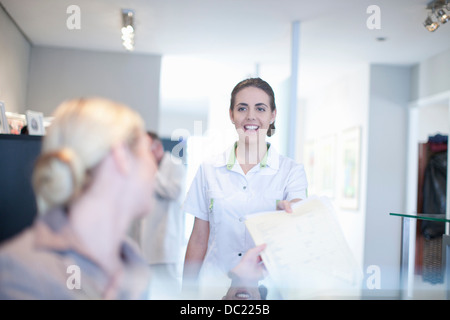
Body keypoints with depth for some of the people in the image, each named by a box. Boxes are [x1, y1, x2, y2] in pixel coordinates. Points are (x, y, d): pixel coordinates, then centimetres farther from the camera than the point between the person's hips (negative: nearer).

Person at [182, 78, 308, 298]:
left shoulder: (292, 171, 0)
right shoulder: (209, 170, 3)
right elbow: (198, 240, 5)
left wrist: (286, 209, -37)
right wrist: (187, 291, 4)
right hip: (216, 284, 1)